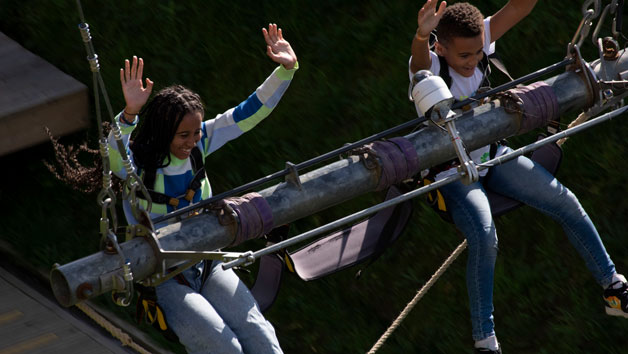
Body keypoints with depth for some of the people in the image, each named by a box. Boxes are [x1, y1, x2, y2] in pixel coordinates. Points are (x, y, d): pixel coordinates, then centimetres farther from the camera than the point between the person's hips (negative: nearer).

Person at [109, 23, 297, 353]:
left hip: (206, 263, 5)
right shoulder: (136, 163, -18)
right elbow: (114, 156, -43)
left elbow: (249, 113, 3)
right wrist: (130, 114, -61)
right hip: (161, 274, -5)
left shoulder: (200, 142, -2)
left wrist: (286, 69, -7)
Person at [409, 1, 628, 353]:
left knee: (567, 202, 0)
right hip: (452, 174, -6)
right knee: (485, 239, -29)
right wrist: (422, 35, -76)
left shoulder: (479, 40, -14)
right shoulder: (428, 66, -27)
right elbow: (419, 58, -52)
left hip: (491, 155, 6)